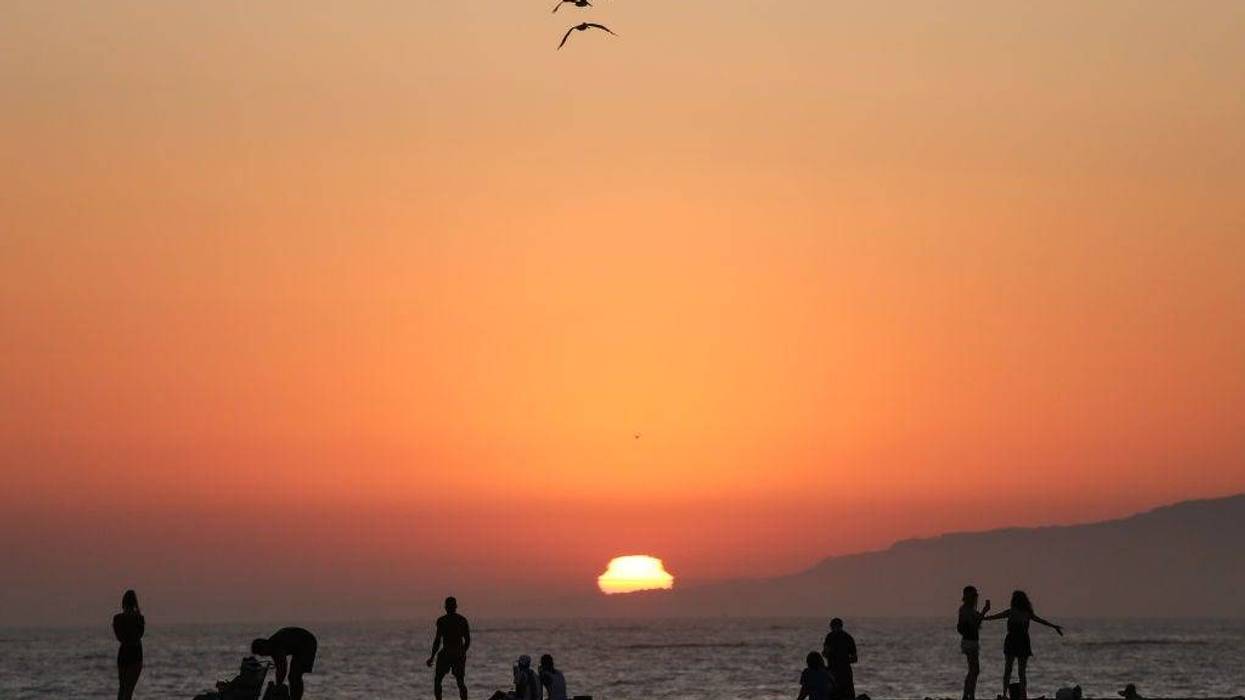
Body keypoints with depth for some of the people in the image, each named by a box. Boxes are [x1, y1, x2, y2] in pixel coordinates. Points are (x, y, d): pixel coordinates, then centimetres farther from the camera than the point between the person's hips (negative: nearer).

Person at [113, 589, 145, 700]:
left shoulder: (117, 618, 1)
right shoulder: (138, 617, -13)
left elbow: (119, 637, 5)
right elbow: (140, 634, -6)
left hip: (122, 652, 5)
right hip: (135, 653, -5)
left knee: (122, 687, 17)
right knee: (129, 688, -6)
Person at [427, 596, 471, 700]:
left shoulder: (441, 620, -7)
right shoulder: (463, 620, 6)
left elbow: (438, 640, -11)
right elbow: (468, 640, 8)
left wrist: (432, 657, -3)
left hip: (446, 654, -4)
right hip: (459, 655, 4)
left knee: (437, 680, 10)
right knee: (461, 683, 10)